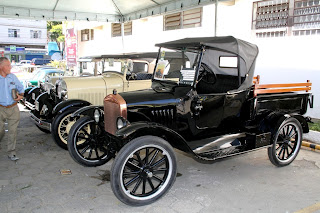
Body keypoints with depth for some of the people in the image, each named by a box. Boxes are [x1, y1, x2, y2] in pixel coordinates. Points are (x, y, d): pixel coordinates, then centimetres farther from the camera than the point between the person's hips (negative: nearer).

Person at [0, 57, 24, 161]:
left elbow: (21, 88, 16)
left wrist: (20, 96, -2)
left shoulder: (13, 77, 3)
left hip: (13, 109, 2)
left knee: (13, 131, 3)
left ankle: (11, 153, 14)